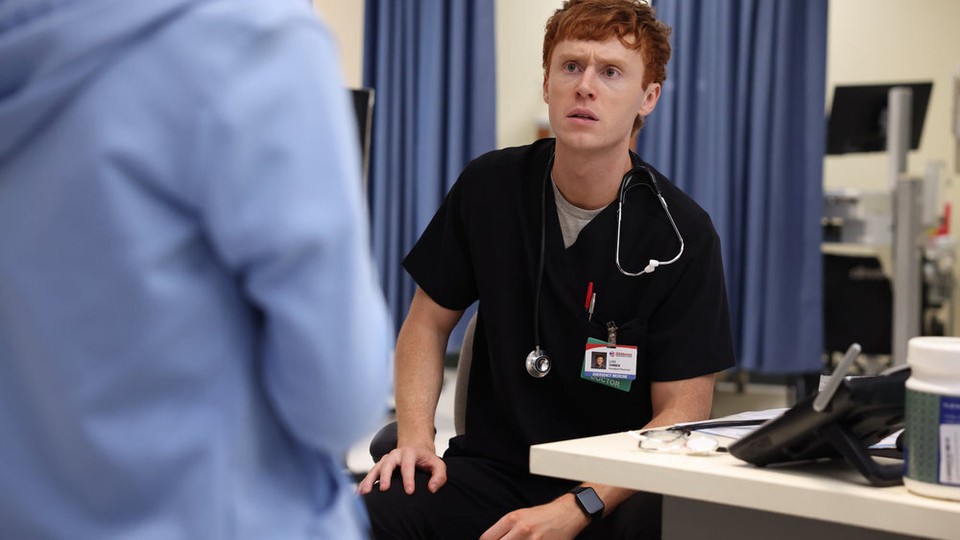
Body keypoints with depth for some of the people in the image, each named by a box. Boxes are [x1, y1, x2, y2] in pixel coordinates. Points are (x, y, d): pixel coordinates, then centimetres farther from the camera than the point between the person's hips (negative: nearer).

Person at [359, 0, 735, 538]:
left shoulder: (683, 235, -9)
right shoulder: (489, 187, 1)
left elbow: (683, 412, -10)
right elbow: (429, 320, 12)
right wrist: (415, 436, -6)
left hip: (616, 487, -2)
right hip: (492, 467, 3)